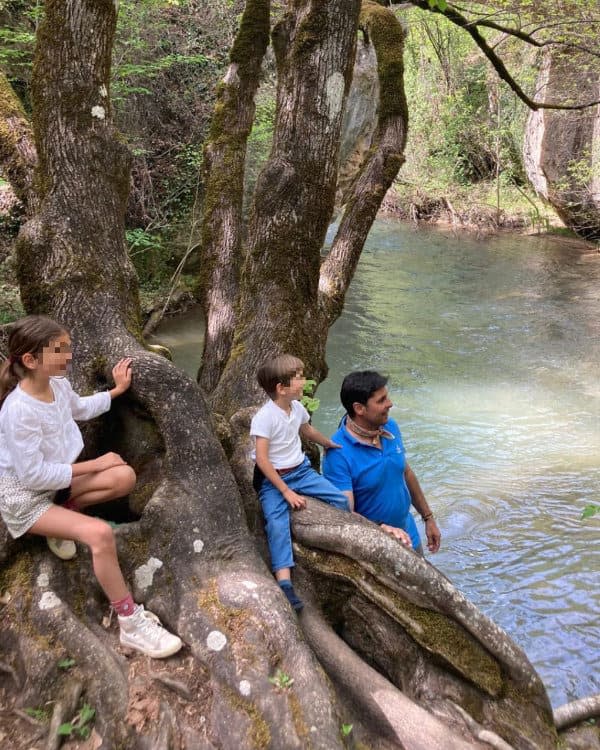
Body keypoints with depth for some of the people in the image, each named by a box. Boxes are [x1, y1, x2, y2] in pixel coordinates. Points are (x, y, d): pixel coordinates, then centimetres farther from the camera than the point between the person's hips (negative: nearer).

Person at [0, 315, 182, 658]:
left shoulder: (58, 384, -5)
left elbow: (80, 408, 20)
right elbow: (33, 476, -27)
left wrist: (117, 390, 14)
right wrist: (93, 465, -20)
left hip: (53, 481, 8)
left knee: (125, 476, -11)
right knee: (100, 533, -28)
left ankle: (63, 520, 5)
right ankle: (131, 624, -15)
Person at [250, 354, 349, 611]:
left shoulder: (297, 408, 2)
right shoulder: (265, 417, -20)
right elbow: (262, 459, -22)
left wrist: (329, 443, 42)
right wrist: (286, 491, -23)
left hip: (300, 470, 7)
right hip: (272, 478, -6)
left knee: (341, 500, -4)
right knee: (277, 522, -29)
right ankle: (284, 583, -32)